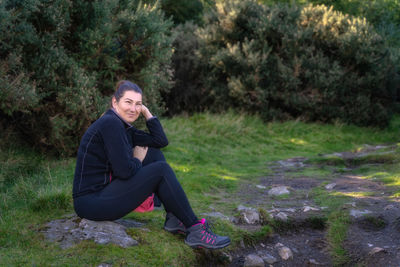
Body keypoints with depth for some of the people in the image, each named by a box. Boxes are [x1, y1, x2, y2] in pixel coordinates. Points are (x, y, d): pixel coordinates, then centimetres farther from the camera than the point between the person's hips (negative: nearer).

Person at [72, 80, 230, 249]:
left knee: (154, 154, 8)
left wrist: (146, 112, 9)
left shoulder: (123, 126, 13)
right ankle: (195, 231, -8)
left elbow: (161, 141, 13)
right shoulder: (110, 123, -17)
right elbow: (124, 171, -22)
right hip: (91, 202, -10)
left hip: (107, 190, 10)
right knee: (161, 170, -14)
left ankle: (174, 218, 4)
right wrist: (138, 160, -1)